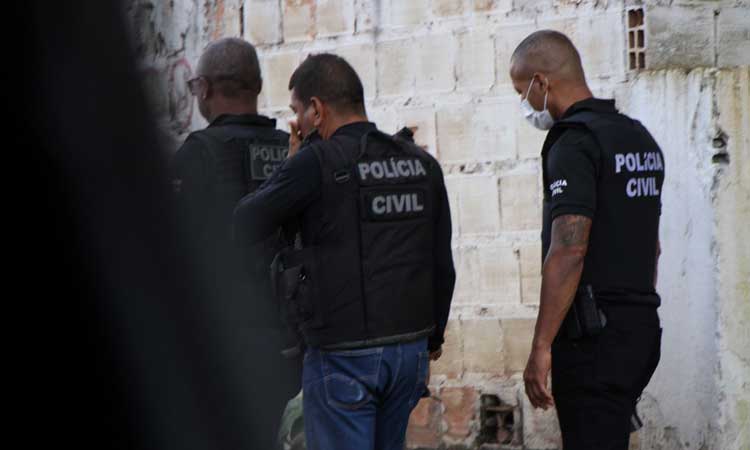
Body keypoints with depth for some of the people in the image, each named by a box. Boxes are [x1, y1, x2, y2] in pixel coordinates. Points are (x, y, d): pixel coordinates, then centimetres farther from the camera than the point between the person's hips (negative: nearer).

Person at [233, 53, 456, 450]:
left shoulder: (317, 162, -12)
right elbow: (442, 265, 11)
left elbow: (242, 226, -7)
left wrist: (291, 163, 4)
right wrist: (433, 334, 24)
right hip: (411, 349, 6)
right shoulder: (423, 164, 8)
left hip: (343, 354, -6)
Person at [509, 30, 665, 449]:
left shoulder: (575, 142, -14)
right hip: (642, 328, 9)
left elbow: (569, 252, -22)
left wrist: (541, 346, -20)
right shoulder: (640, 137, 15)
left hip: (594, 334, -9)